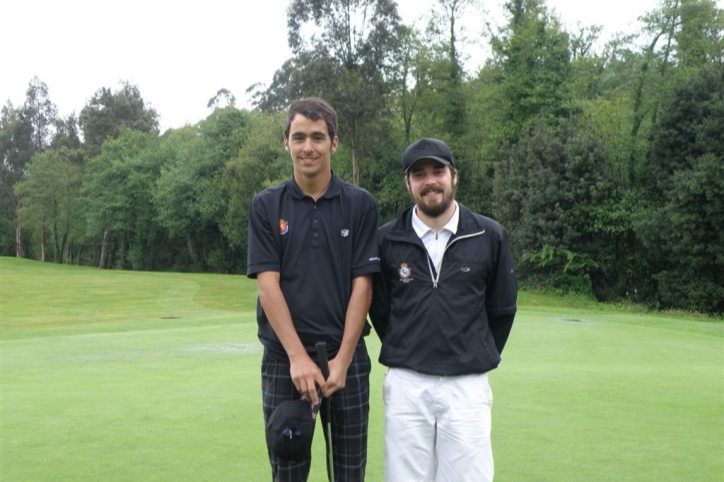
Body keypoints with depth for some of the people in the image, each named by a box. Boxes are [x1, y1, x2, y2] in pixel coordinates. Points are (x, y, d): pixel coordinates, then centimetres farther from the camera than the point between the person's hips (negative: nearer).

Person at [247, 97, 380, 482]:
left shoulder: (359, 204, 1)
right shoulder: (266, 206, 1)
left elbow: (362, 285, -4)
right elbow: (268, 284, -7)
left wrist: (342, 359, -12)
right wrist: (298, 356, -16)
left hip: (347, 356, 0)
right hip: (284, 359, 0)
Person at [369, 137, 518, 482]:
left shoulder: (490, 237, 0)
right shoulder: (387, 240, 1)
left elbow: (502, 310, 10)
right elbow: (379, 310, 11)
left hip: (467, 387, 0)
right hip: (406, 385, 1)